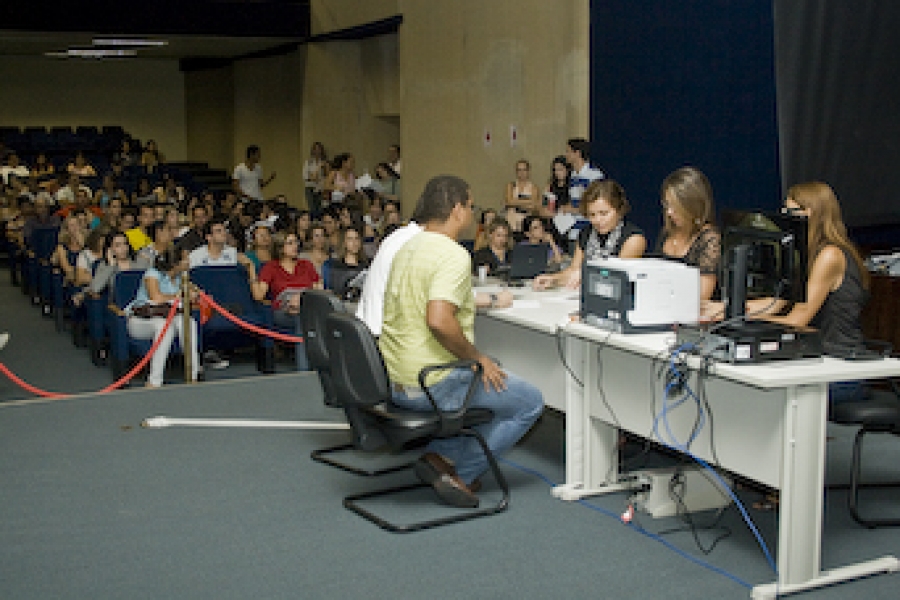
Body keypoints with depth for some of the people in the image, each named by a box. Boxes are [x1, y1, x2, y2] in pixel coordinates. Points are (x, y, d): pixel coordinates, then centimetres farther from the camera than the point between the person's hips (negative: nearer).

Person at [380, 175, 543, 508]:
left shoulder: (409, 248, 11)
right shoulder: (454, 256, -19)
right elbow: (439, 321, -32)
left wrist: (483, 301, 31)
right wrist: (478, 358, -18)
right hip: (432, 385, -9)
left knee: (490, 375, 33)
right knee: (530, 401, 7)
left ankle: (441, 454, 16)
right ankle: (461, 474, 7)